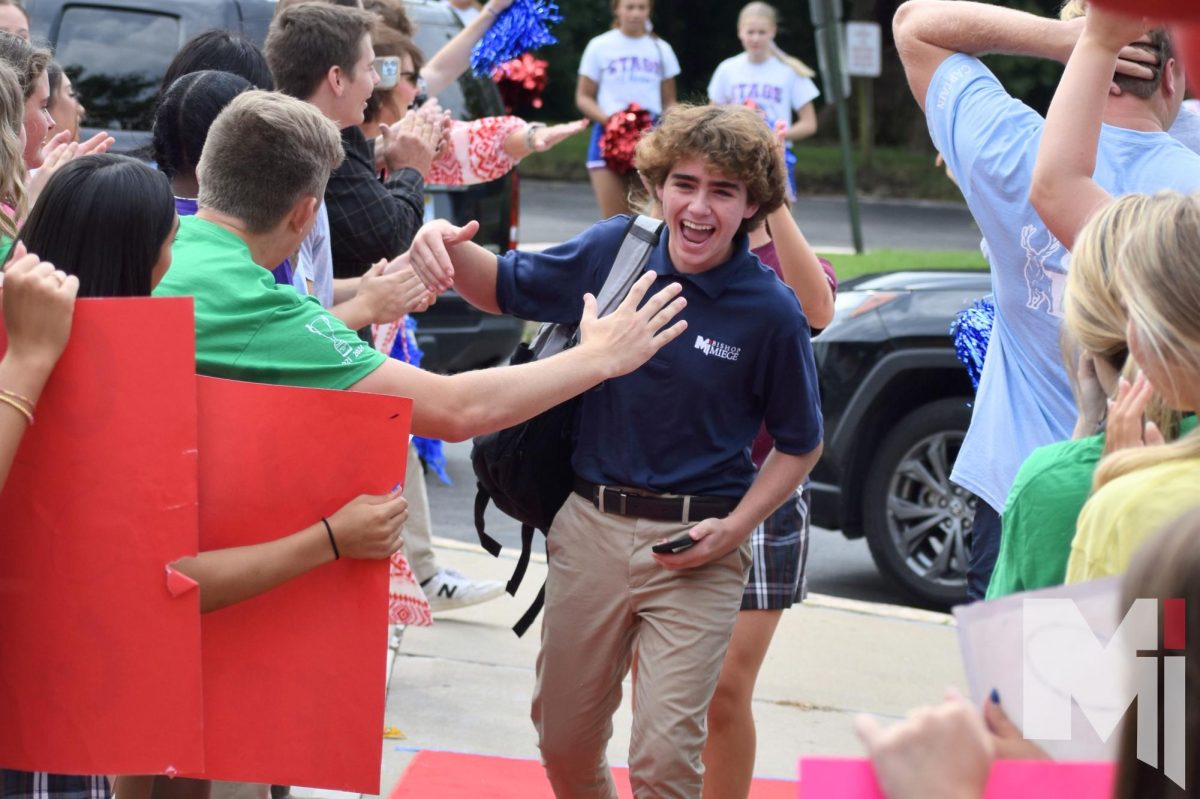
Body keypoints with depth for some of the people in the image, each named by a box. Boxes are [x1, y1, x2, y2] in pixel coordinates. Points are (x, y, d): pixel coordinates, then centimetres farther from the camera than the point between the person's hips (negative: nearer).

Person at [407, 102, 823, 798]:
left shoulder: (772, 311, -10)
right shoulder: (613, 252, -2)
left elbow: (801, 444, 2)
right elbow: (505, 289, 13)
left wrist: (735, 528, -11)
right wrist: (446, 244, -9)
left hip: (695, 546, -4)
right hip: (592, 526, 4)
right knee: (563, 743, 15)